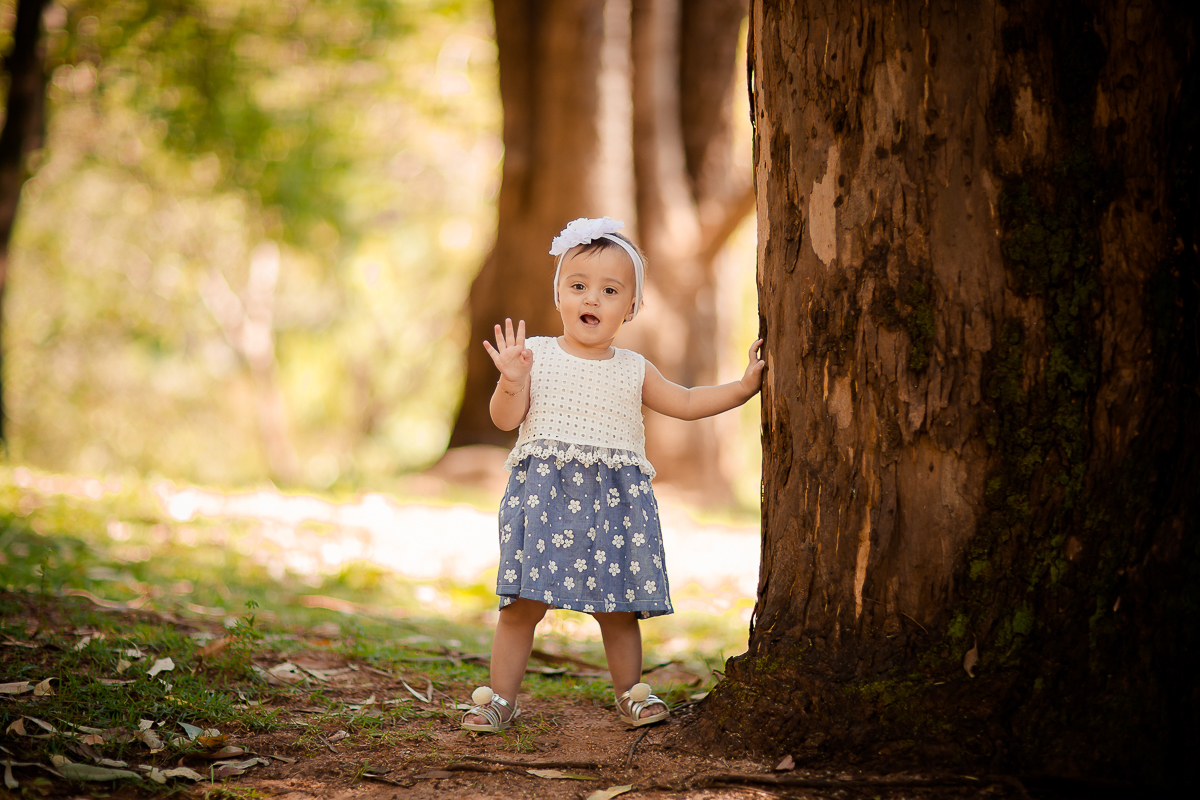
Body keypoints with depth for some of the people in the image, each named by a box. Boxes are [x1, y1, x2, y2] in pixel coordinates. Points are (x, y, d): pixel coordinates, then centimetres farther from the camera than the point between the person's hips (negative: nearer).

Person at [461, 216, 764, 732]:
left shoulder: (633, 371, 10)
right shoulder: (535, 356, 2)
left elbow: (684, 403, 19)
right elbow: (505, 418, -2)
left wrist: (743, 386, 12)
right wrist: (512, 381, -21)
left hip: (615, 499, 2)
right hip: (544, 494, -2)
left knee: (617, 607, 5)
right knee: (523, 603, -3)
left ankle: (631, 695, 20)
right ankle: (500, 699, 8)